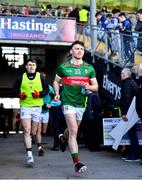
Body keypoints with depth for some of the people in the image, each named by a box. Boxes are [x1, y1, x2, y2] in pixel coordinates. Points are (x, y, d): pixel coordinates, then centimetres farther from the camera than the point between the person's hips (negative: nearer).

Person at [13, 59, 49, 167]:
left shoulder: (41, 77, 5)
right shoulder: (21, 77, 6)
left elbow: (46, 89, 8)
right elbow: (15, 89, 13)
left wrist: (39, 94, -11)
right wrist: (19, 94, -8)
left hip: (37, 107, 1)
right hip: (25, 106, 0)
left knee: (34, 132, 10)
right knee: (27, 131, -12)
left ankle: (39, 146, 40)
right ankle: (29, 156, -14)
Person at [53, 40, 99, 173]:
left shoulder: (89, 68, 6)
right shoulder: (63, 67, 0)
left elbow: (96, 86, 10)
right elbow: (56, 81, 14)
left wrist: (89, 87, -12)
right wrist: (57, 93, -3)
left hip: (81, 103, 4)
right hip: (68, 102, -4)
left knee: (73, 129, 20)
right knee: (73, 131, -15)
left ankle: (63, 138, 56)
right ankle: (77, 162, -17)